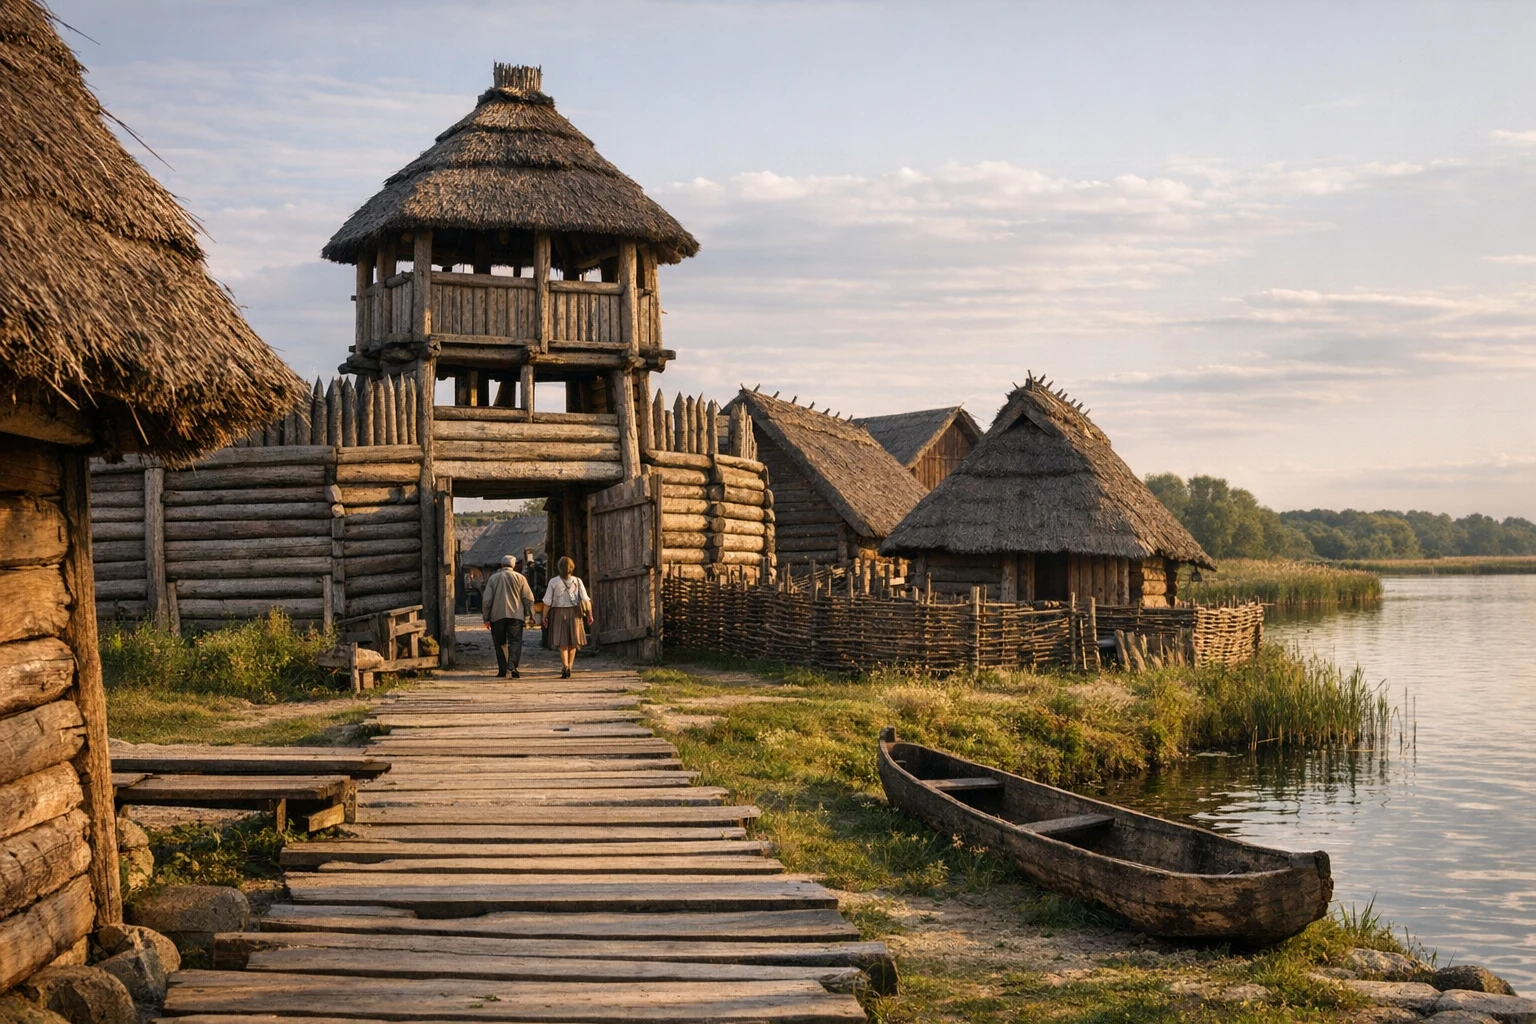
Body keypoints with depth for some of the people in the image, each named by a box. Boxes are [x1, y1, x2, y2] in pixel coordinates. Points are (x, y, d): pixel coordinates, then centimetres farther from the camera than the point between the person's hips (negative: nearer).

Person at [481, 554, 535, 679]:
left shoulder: (493, 578, 6)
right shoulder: (520, 577, 5)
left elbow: (486, 600, 3)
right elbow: (528, 598, 1)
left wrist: (486, 618, 7)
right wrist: (530, 614, 6)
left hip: (497, 616, 1)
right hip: (515, 615, -1)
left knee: (500, 643, 10)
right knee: (515, 641, -1)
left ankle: (502, 671, 8)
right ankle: (512, 666, -20)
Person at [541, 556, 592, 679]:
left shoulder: (554, 581, -5)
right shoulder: (577, 581, -1)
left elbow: (547, 602, -5)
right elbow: (586, 599, -5)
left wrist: (544, 616, 2)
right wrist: (589, 614, 1)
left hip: (558, 613, -1)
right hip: (574, 613, 1)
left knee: (562, 643, 1)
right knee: (572, 643, 14)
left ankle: (565, 666, -19)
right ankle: (569, 667, 15)